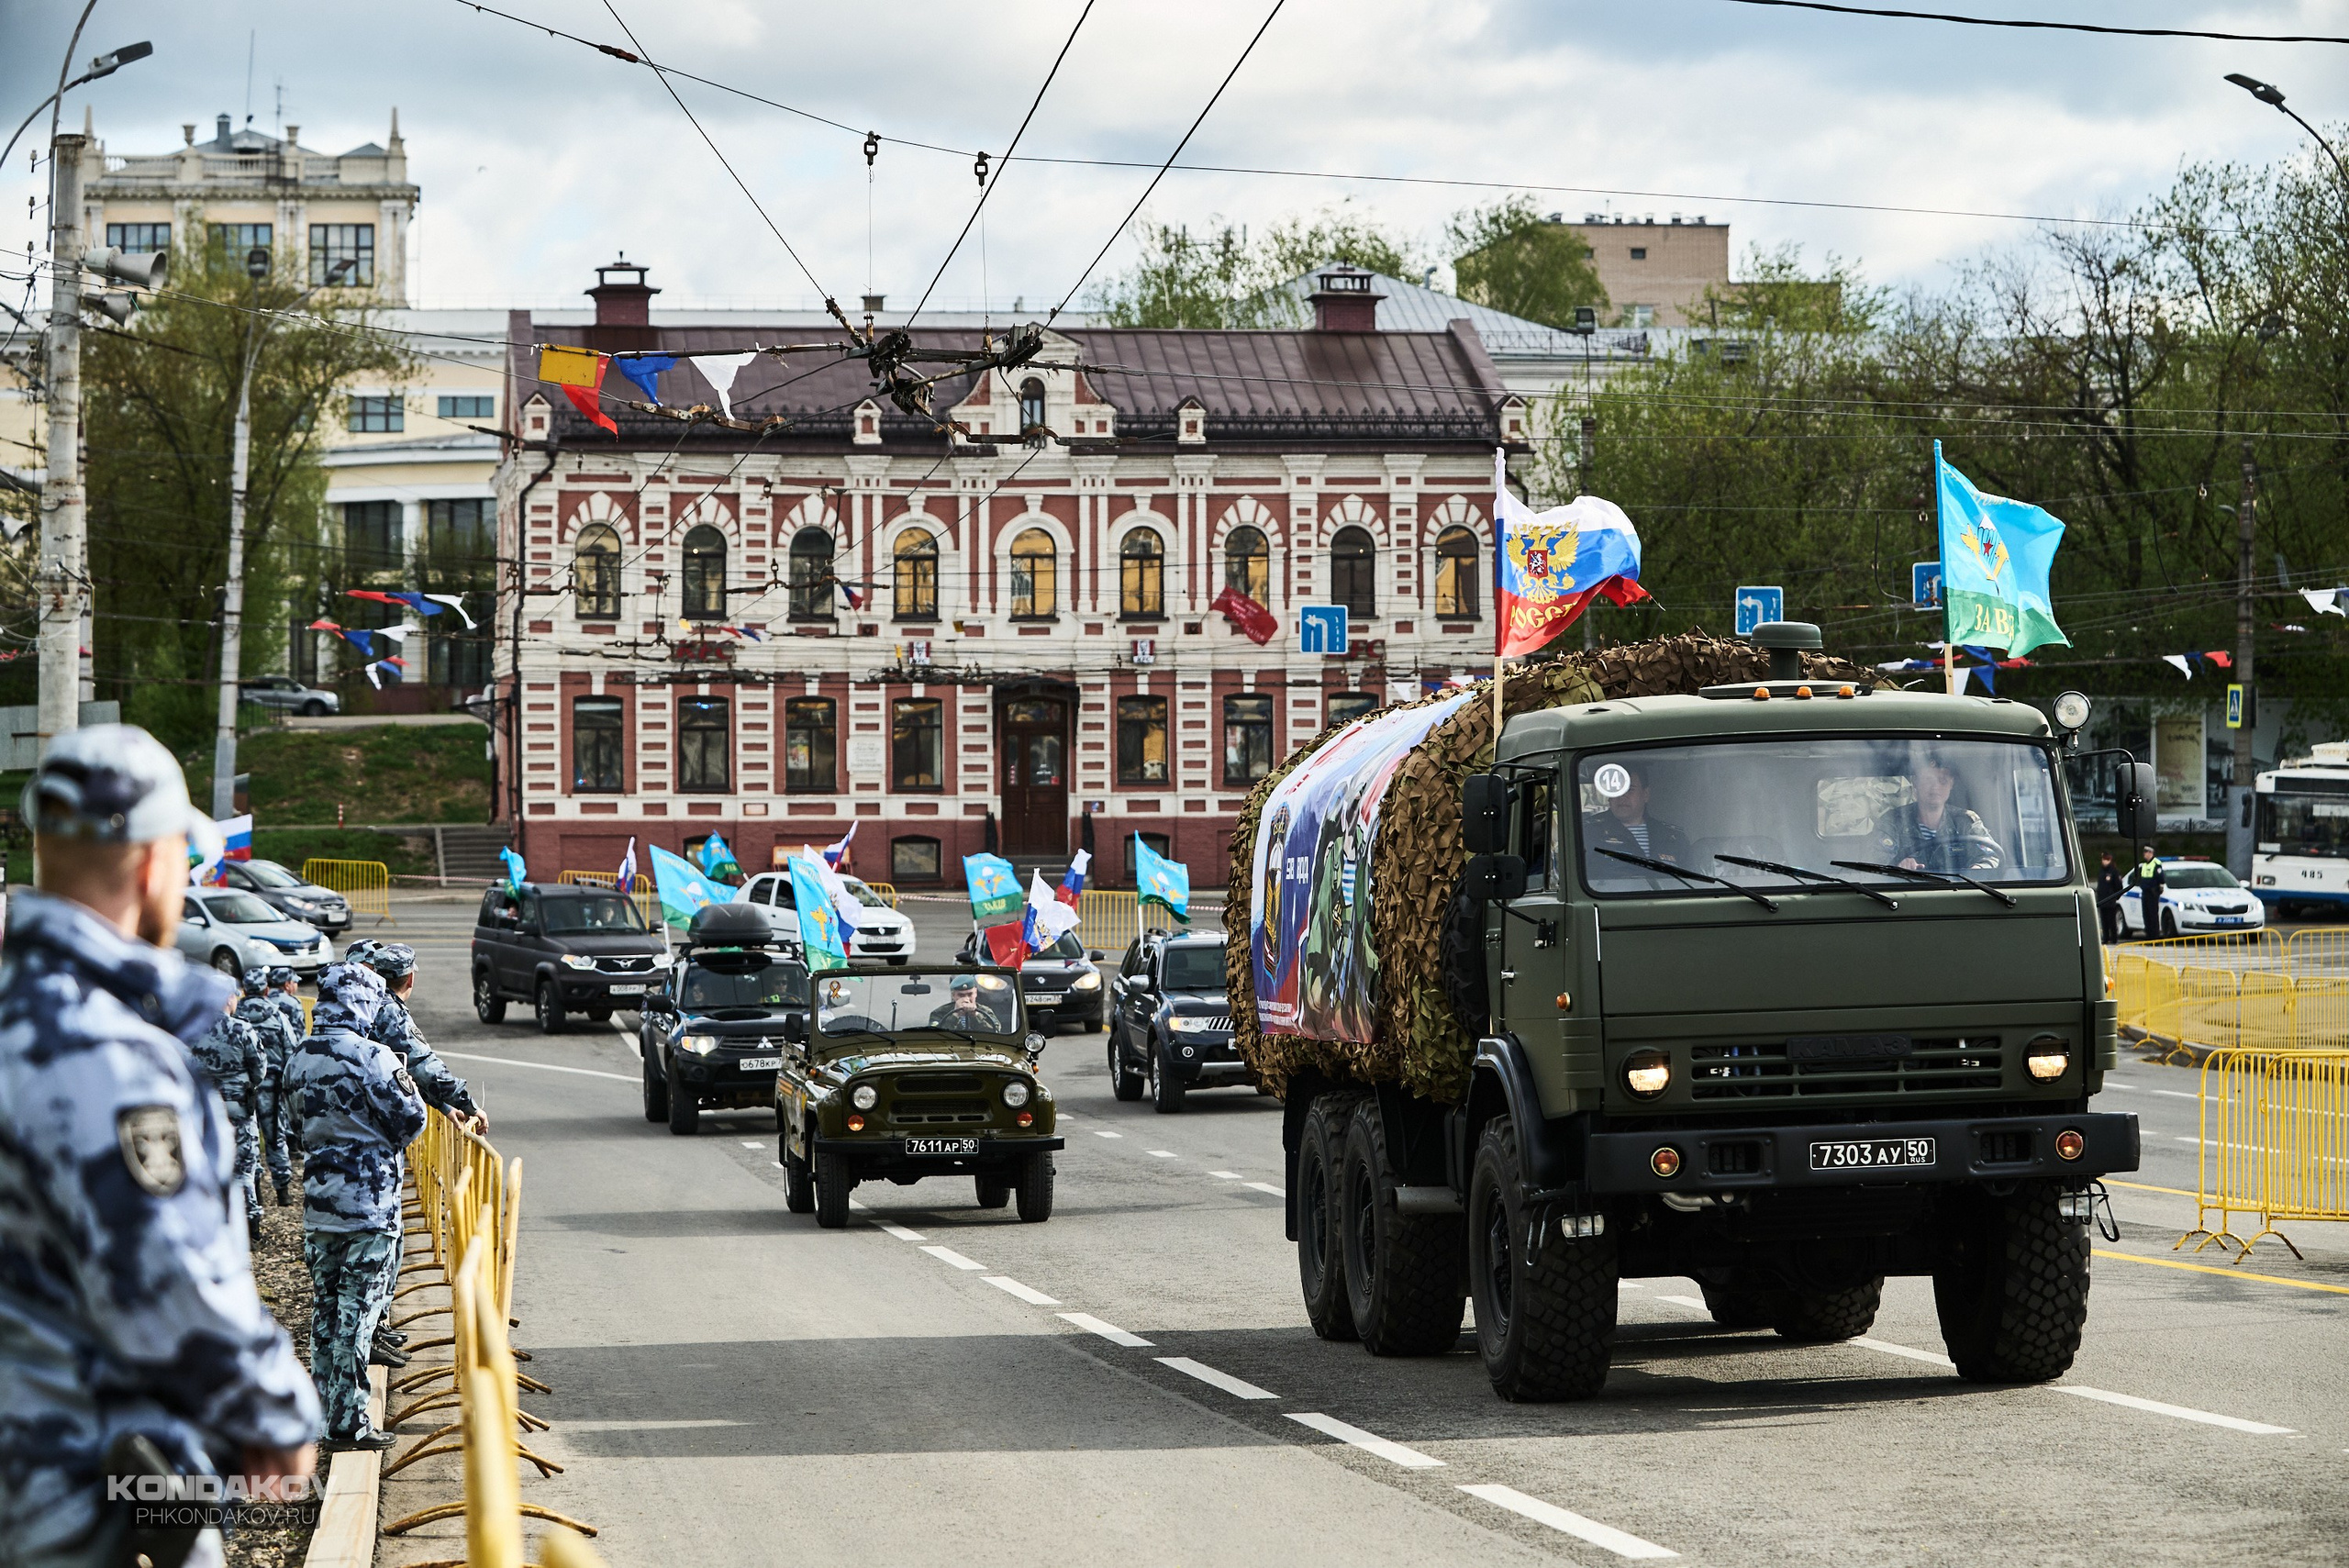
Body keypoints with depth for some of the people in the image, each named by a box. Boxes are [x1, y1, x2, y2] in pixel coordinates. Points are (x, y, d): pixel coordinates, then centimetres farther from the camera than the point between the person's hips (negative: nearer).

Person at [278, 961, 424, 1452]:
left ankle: (325, 1409, 20)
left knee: (325, 1306, 14)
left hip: (318, 1203, 7)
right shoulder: (370, 1056, -16)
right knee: (358, 1310, -3)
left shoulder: (300, 1059, 5)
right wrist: (406, 1086, 6)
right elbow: (409, 1122, -12)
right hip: (369, 1204, -7)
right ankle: (348, 1422, -2)